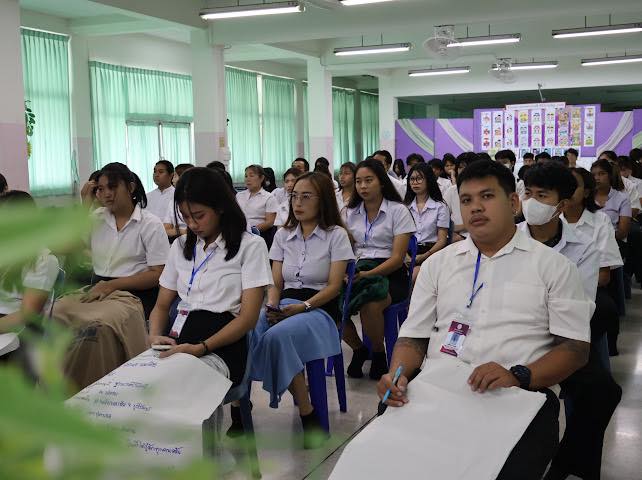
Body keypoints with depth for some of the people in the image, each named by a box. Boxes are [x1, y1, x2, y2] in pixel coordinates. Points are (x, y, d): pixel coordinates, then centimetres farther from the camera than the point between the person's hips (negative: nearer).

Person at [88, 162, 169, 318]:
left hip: (137, 294, -4)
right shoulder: (96, 218, 15)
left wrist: (112, 285, -18)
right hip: (98, 292, 4)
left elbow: (157, 274, -7)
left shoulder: (150, 224, 0)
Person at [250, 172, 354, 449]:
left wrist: (303, 306, -18)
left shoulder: (336, 235, 4)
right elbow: (276, 283, 13)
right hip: (284, 305, 4)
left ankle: (308, 415, -21)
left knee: (277, 336, -36)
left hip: (319, 309, -4)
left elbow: (334, 286, -4)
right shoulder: (283, 235, 17)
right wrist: (271, 306, -9)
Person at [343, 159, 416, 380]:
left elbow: (397, 257, -7)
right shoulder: (351, 213, 17)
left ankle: (378, 354, -6)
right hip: (358, 270, 4)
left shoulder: (398, 211, 0)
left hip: (390, 274, -4)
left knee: (369, 306, -37)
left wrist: (366, 274, -20)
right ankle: (358, 349, 0)